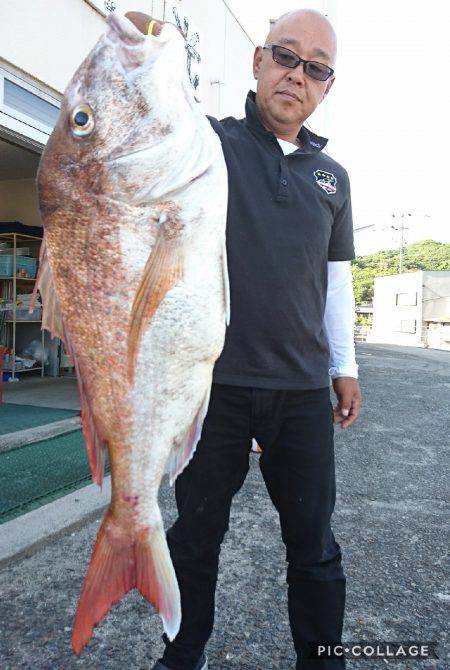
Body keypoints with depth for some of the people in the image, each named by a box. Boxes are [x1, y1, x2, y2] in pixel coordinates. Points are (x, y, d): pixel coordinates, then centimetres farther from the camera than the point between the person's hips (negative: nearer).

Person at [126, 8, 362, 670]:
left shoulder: (332, 176, 14)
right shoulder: (208, 141, 4)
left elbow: (336, 278, 16)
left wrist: (345, 366, 13)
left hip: (303, 391, 3)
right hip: (213, 382, -2)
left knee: (314, 547, 13)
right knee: (196, 535, 15)